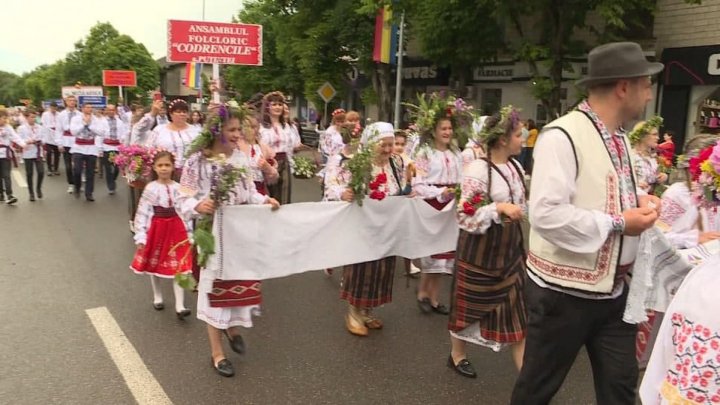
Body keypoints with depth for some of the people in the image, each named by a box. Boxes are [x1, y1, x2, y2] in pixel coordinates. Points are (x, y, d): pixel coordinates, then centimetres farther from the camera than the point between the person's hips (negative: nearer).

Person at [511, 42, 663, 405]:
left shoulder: (619, 139, 10)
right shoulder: (562, 137, -20)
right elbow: (546, 214, -29)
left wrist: (639, 201, 1)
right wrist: (617, 224, -21)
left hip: (613, 289, 8)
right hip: (563, 291, -8)